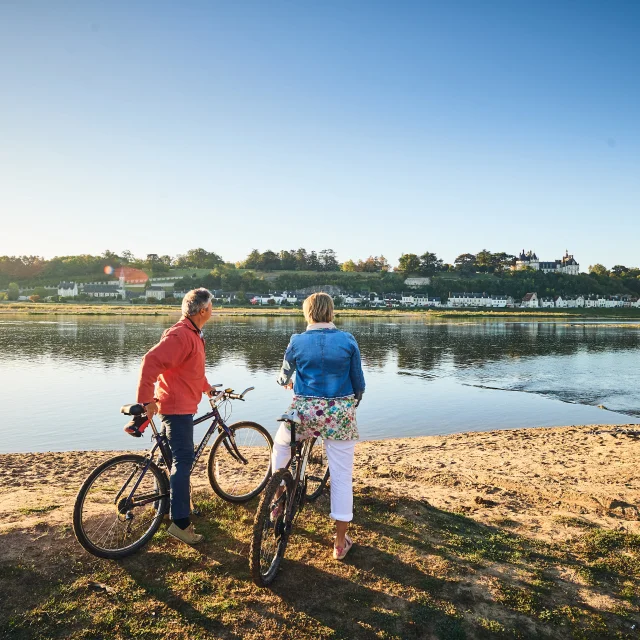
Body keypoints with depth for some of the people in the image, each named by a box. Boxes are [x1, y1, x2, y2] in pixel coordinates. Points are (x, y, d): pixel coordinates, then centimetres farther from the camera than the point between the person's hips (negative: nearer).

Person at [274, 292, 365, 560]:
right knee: (341, 477, 9)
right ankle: (340, 542, 18)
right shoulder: (348, 340, -2)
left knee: (281, 444, 31)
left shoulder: (297, 341, -1)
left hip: (304, 411, 1)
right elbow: (359, 382, 4)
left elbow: (284, 376, 15)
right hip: (340, 415, 0)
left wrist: (284, 382, 39)